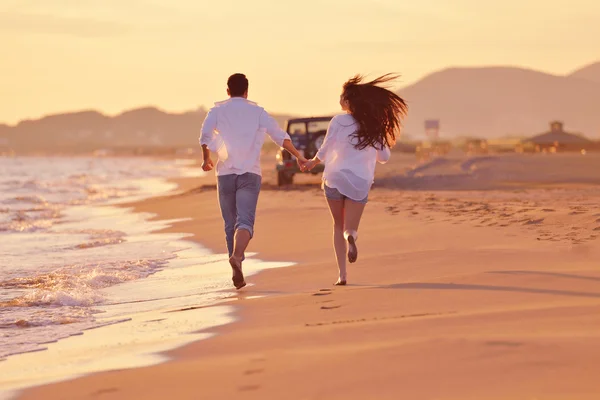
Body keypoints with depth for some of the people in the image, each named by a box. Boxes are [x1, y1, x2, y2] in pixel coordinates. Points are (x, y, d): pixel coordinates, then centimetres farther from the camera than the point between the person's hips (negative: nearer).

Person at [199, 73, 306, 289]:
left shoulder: (217, 110, 8)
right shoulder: (257, 111, 8)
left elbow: (205, 135, -7)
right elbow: (280, 136, 3)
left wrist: (207, 159, 9)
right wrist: (298, 156, 12)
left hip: (225, 173, 1)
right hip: (250, 174, -1)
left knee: (231, 224, 11)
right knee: (245, 222, -12)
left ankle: (238, 275, 13)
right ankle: (236, 256, -40)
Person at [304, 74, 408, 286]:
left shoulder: (339, 121, -8)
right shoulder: (373, 126, 2)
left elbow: (325, 150, -8)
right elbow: (384, 157, 6)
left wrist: (313, 162, 12)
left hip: (335, 179, -1)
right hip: (360, 182, 1)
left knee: (338, 226, 16)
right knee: (349, 229, 5)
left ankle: (342, 274, 5)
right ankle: (351, 236, -35)